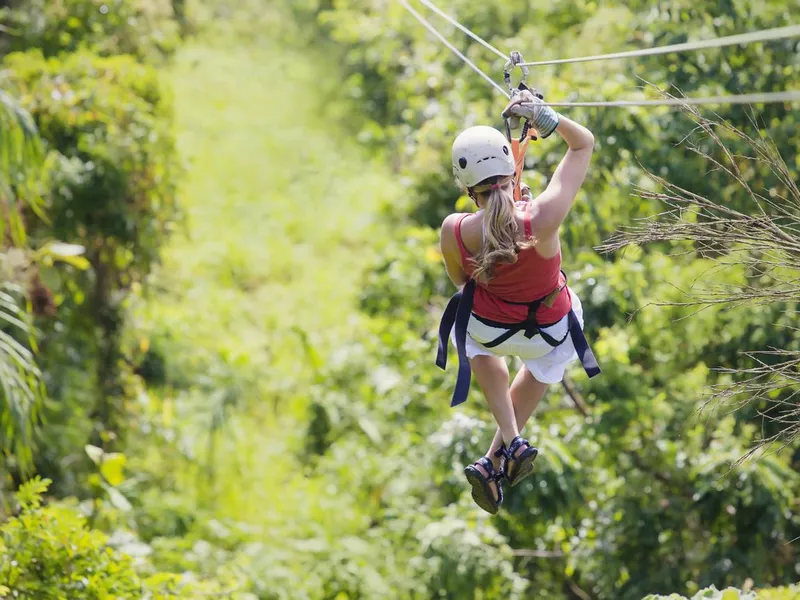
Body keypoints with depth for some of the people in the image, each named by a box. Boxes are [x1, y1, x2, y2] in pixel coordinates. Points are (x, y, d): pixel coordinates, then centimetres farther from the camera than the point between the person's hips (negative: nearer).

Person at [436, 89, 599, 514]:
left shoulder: (454, 232, -32)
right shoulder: (543, 219, -37)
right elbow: (583, 143, -22)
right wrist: (543, 116, -33)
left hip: (489, 328, 0)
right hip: (551, 330, 0)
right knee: (543, 366, 39)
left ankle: (511, 440, 30)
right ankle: (496, 460, 39)